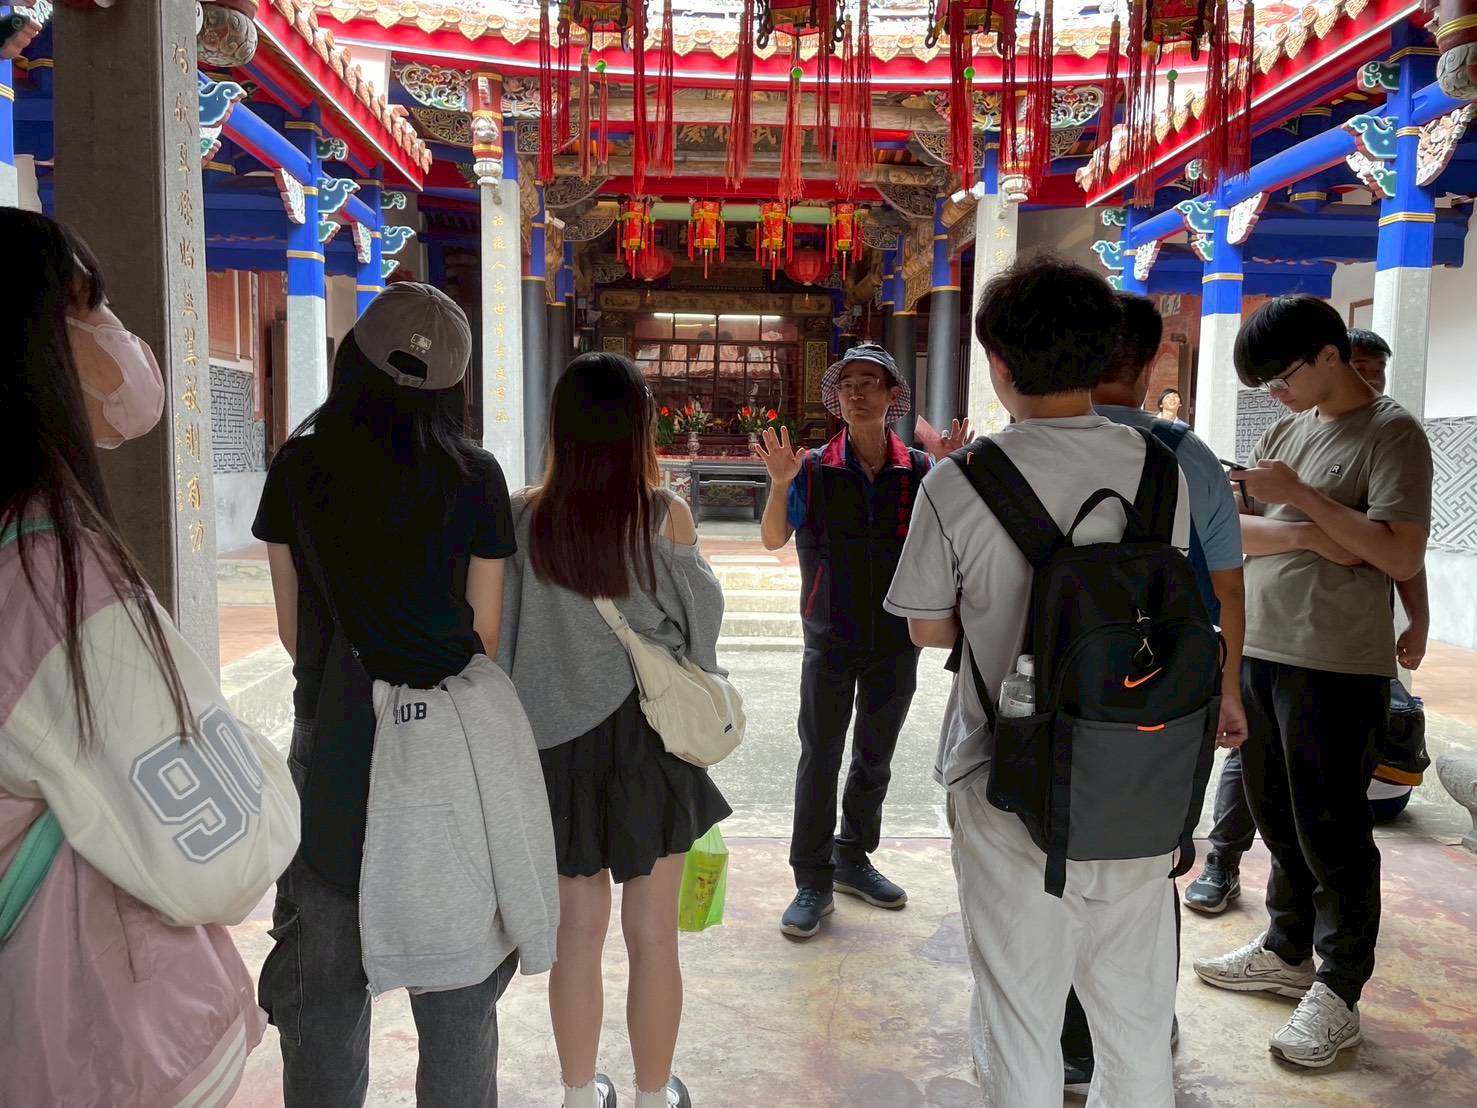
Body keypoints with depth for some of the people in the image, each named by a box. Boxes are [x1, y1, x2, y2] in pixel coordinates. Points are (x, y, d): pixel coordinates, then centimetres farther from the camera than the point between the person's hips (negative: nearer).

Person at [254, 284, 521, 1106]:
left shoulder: (298, 465, -3)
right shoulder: (474, 475, -8)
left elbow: (292, 626, 2)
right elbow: (485, 631, -3)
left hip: (334, 739, 1)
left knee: (324, 982, 16)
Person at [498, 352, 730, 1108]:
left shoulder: (524, 517, -8)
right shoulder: (665, 515, -13)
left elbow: (504, 629, 0)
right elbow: (698, 618, -3)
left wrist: (523, 722, 11)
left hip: (560, 740, 2)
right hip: (649, 738, -2)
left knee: (577, 926, 17)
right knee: (652, 932, 12)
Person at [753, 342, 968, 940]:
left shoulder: (919, 470, -5)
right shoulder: (816, 469, -6)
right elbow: (774, 539, -3)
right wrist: (780, 484, -19)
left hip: (895, 638, 2)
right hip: (831, 638, -2)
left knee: (875, 757, 16)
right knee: (819, 758, 4)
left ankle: (853, 858, 35)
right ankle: (813, 883, 15)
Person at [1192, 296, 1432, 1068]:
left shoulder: (1391, 434, -8)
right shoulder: (1287, 429, 11)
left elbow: (1403, 558, -17)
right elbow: (1231, 530, 4)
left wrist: (1301, 497, -19)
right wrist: (1307, 536, -13)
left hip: (1337, 667, -7)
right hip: (1261, 650, 7)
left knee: (1330, 829, 2)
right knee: (1275, 815, 16)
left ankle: (1339, 990, 17)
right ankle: (1287, 951, 33)